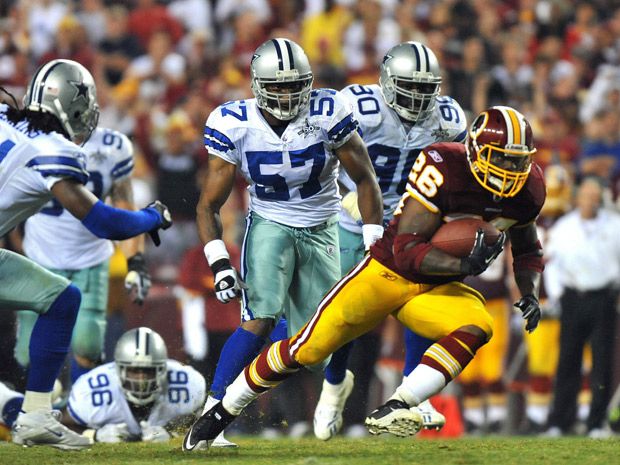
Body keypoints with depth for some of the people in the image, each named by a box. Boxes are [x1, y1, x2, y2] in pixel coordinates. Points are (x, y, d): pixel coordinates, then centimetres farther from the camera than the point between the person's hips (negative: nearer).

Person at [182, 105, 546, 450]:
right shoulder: (443, 168, -26)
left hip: (435, 290, 5)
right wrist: (464, 265, -40)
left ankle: (392, 411, -28)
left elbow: (528, 250, 15)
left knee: (476, 328, -27)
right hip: (388, 271, -5)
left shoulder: (527, 188, -6)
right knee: (307, 349, -6)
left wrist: (530, 293, -3)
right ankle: (223, 412, 16)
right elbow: (407, 252, -28)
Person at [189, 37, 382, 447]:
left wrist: (374, 243, -9)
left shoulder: (327, 115, -19)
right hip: (269, 225, -1)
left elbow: (365, 180, -5)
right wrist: (219, 264, -20)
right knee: (261, 319, -21)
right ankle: (213, 411, -19)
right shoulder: (235, 126, -17)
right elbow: (209, 205, -9)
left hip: (321, 230, 1)